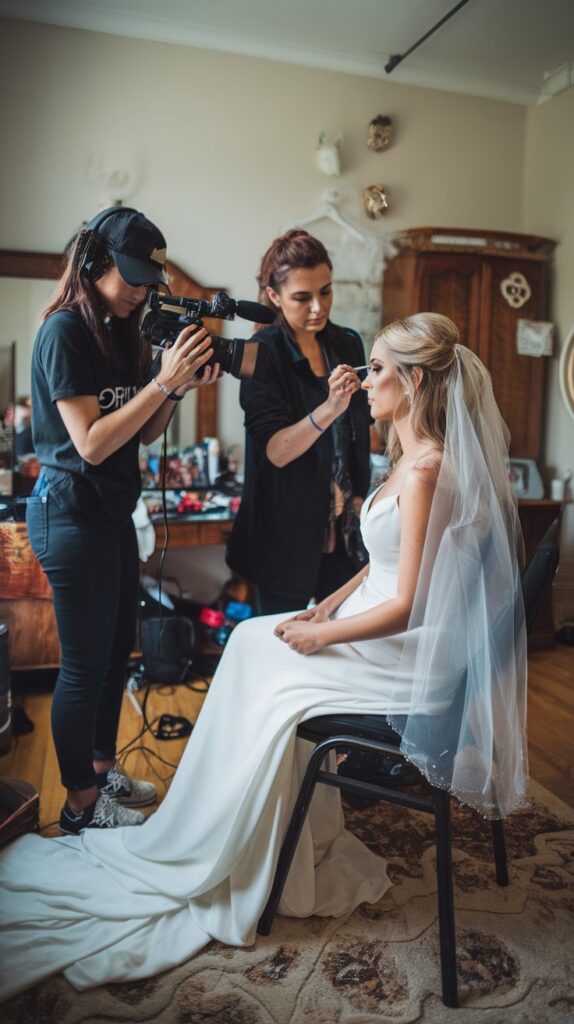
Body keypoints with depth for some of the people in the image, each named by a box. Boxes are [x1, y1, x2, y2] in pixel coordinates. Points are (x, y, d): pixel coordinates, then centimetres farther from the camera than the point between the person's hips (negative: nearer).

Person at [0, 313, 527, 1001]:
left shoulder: (426, 469, -24)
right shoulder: (414, 456, 8)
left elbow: (404, 606, -24)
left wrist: (320, 635, -13)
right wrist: (329, 605, 5)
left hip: (411, 655, -9)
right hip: (394, 633, 9)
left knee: (265, 673, -3)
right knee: (253, 640, 8)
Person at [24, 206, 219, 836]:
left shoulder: (120, 333, 12)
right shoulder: (65, 330, -14)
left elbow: (141, 434, 12)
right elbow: (91, 442, -21)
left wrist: (179, 388, -4)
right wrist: (162, 381, -22)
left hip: (112, 511, 9)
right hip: (71, 514, -9)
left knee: (117, 647, 17)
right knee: (85, 661, 1)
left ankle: (101, 768, 36)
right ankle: (81, 804, 19)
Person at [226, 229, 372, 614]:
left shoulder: (348, 344, 3)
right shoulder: (262, 353, -12)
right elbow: (275, 450, -22)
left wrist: (359, 494, 10)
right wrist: (329, 409, -34)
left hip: (343, 527, 4)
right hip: (287, 530, -4)